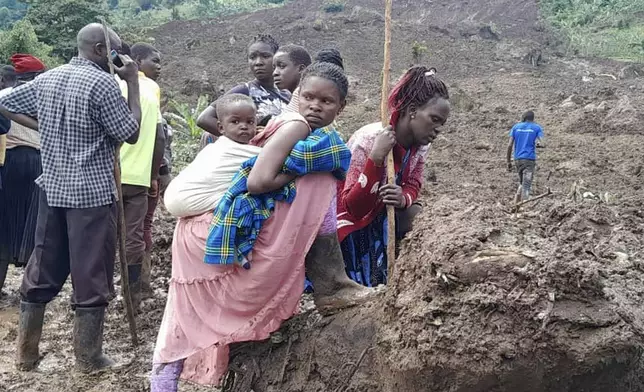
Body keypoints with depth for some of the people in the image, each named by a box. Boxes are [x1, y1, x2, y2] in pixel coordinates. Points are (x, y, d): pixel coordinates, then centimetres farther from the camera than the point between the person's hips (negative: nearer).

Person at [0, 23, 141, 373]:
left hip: (52, 188, 7)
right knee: (91, 277, 2)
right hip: (93, 193, -7)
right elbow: (131, 134, -10)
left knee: (41, 272, 13)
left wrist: (43, 127, 16)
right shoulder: (102, 83, -13)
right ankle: (89, 358, 11)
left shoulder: (46, 79, 9)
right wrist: (133, 84, -4)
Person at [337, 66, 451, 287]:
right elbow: (354, 207, -33)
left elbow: (412, 186, -2)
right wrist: (376, 158, -44)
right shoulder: (369, 140, -31)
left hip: (380, 214, 7)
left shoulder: (419, 144, -9)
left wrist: (403, 198, -27)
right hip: (351, 221, -7)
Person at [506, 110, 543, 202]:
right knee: (526, 186, -5)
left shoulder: (516, 127, 11)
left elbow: (510, 145, 4)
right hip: (530, 159, -4)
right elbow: (540, 142, -16)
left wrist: (509, 162, 7)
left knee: (522, 183, 19)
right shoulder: (537, 128, 5)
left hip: (517, 159, 4)